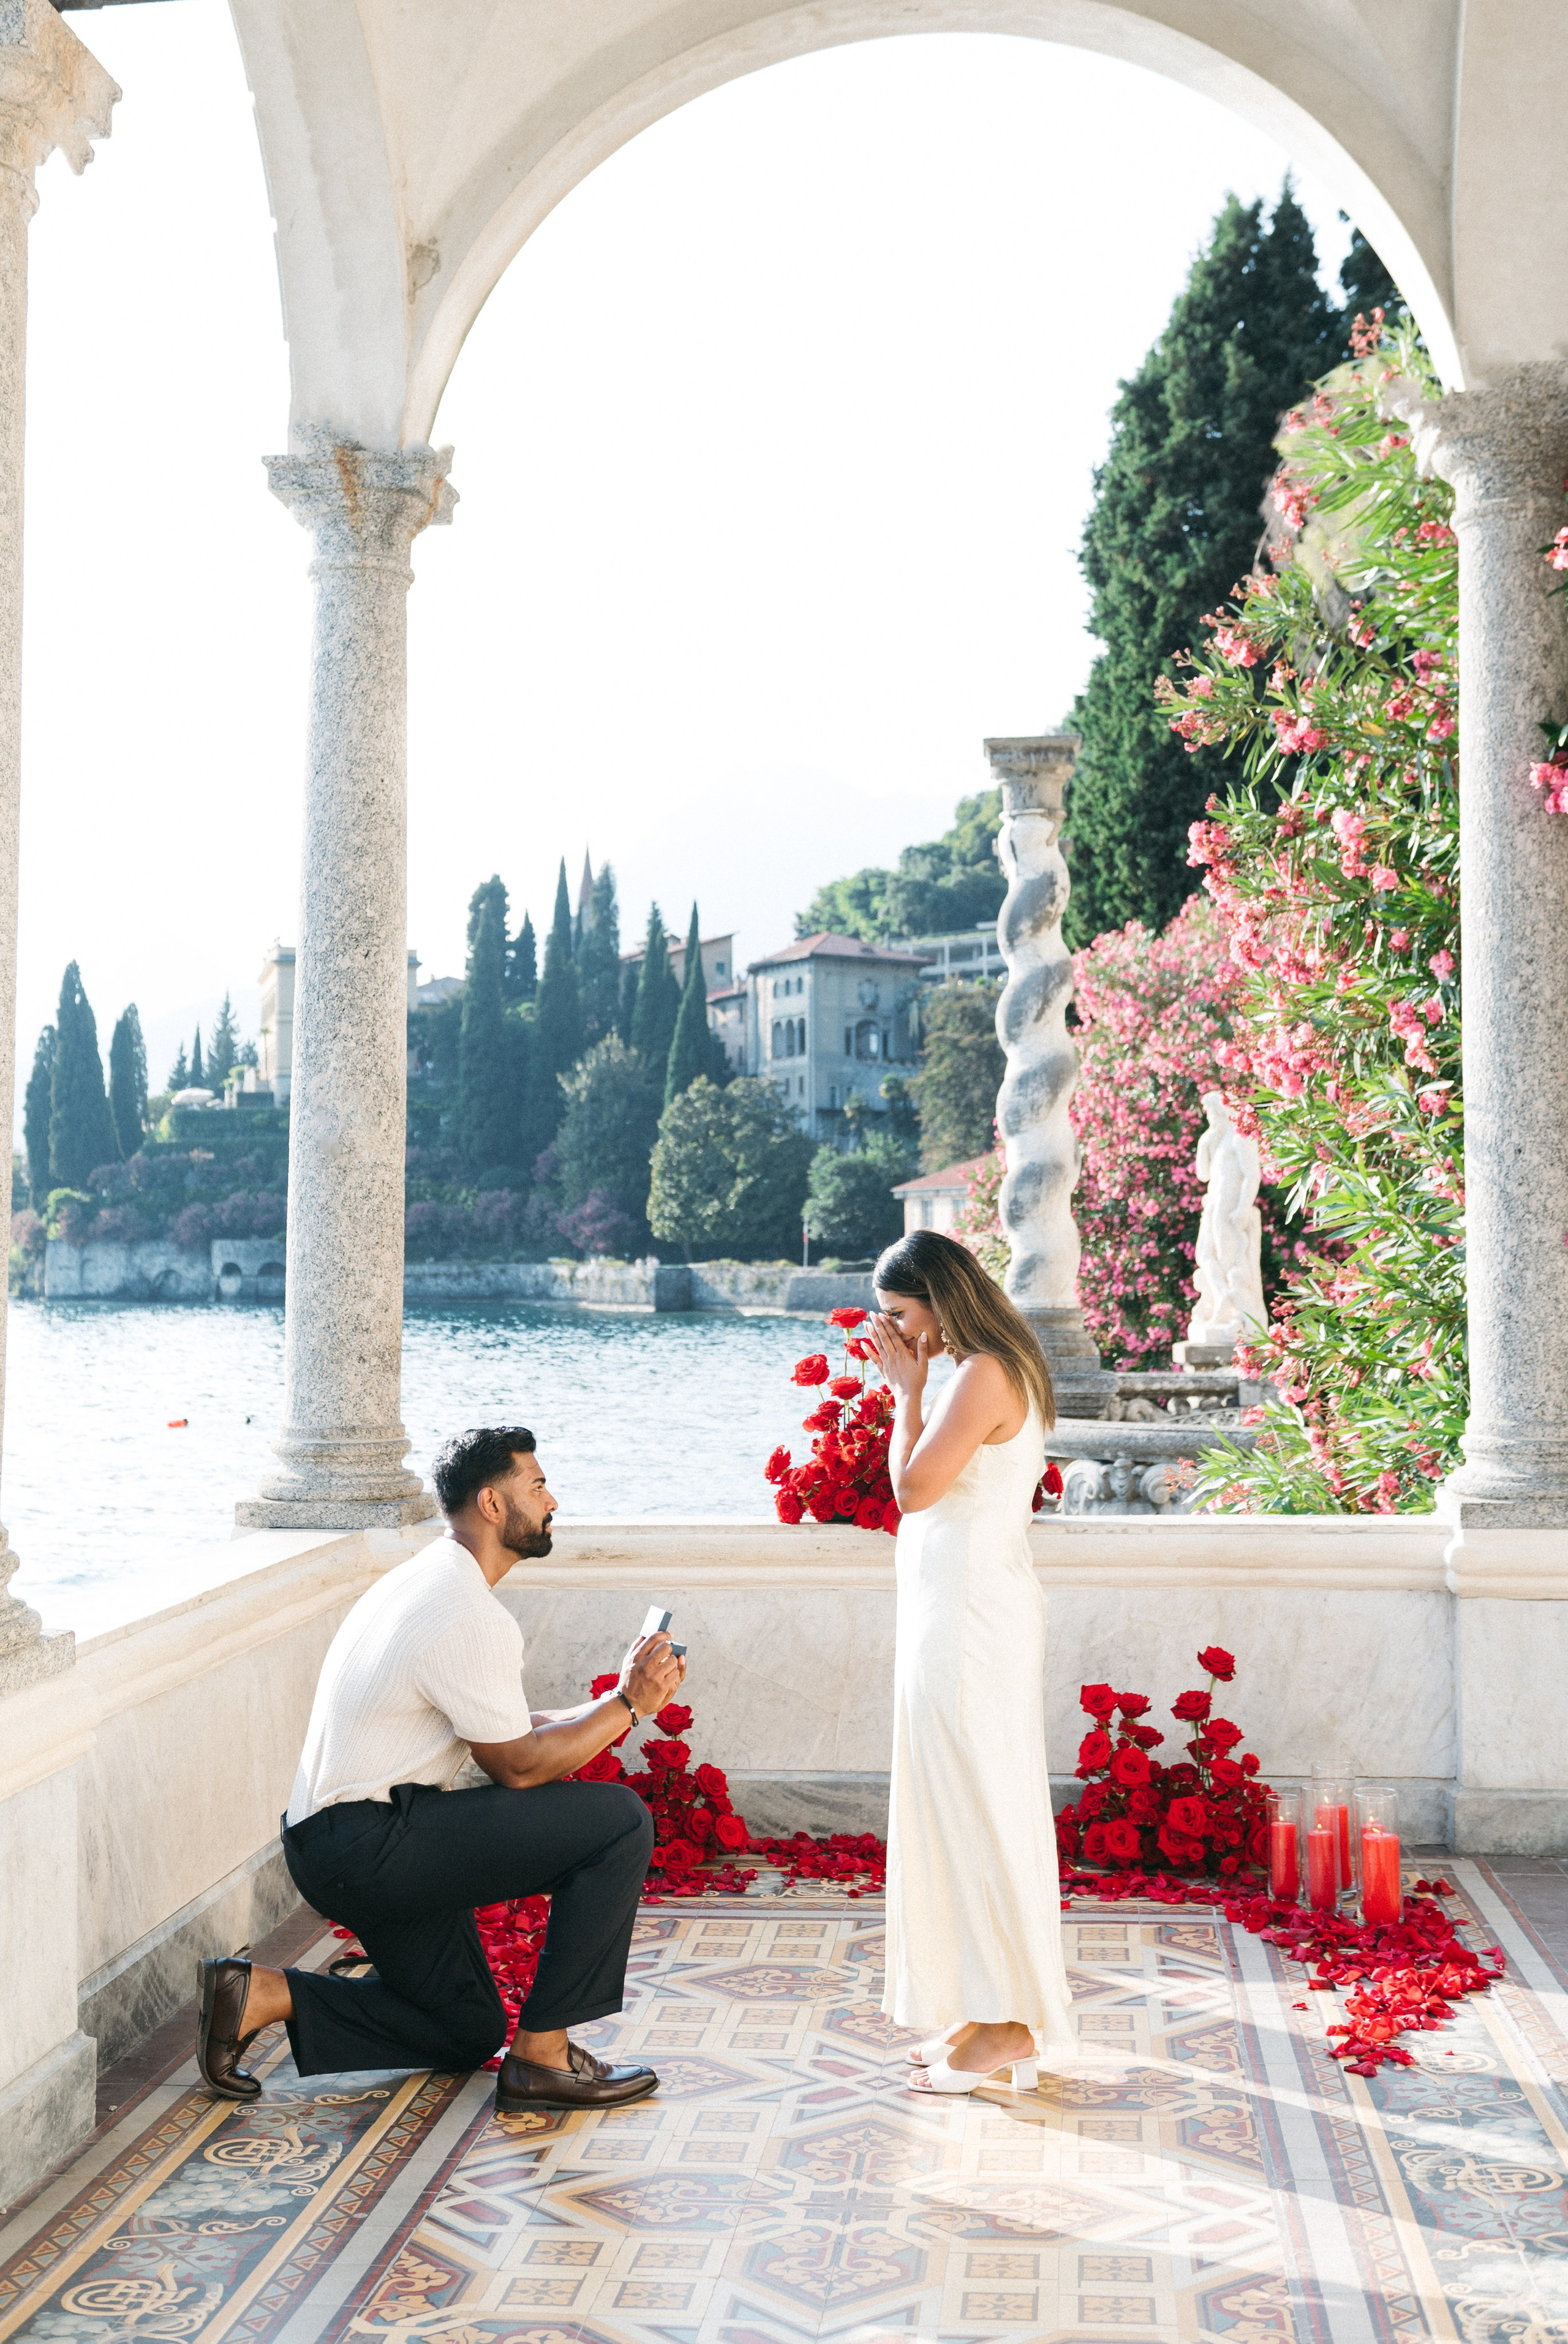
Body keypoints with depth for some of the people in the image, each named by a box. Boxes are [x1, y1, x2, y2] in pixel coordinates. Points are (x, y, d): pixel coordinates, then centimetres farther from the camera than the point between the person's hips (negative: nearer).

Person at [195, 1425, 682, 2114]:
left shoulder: (429, 1580, 14)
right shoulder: (472, 1617, -19)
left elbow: (506, 1728, 15)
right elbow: (517, 1765, -13)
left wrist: (624, 1697, 8)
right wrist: (627, 1704, -6)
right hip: (369, 1843, -10)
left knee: (470, 2032, 21)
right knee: (618, 1819, -12)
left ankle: (264, 1995, 10)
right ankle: (542, 2057, -6)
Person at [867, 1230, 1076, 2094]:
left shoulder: (986, 1375, -17)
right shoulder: (981, 1372, 13)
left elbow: (914, 1488, -17)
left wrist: (908, 1387, -10)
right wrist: (909, 1384, 11)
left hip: (971, 1616, -10)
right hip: (954, 1609, 10)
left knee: (978, 1810, -3)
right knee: (965, 1809, 14)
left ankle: (1007, 2024, 6)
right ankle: (985, 2012, 23)